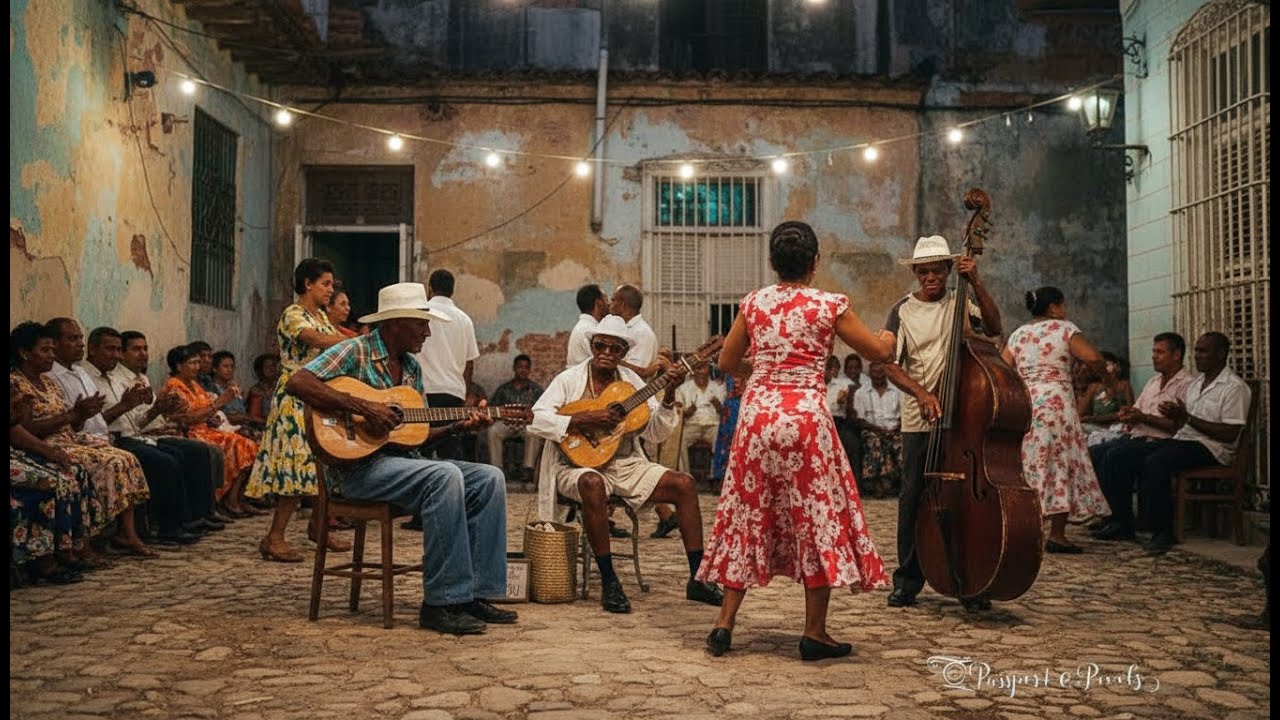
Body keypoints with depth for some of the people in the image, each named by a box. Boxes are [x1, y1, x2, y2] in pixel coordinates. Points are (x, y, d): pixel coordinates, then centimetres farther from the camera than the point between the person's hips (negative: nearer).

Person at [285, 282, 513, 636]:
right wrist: (363, 407, -25)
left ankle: (477, 593, -6)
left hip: (403, 459, 8)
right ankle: (441, 603, -27)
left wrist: (458, 427, 1)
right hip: (358, 464, -8)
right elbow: (297, 382, -21)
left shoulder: (411, 367, 17)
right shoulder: (355, 351, -6)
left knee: (489, 479, -6)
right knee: (445, 477, -32)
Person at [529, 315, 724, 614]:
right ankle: (608, 582, -29)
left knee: (684, 484, -12)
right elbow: (535, 420, -15)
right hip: (579, 464, -5)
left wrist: (669, 395, -9)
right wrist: (583, 420, -23)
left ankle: (697, 579, -7)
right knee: (593, 484, -40)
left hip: (626, 464, 5)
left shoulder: (631, 381, 10)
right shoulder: (570, 379, -1)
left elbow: (656, 432, 6)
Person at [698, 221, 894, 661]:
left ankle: (725, 624, 12)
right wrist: (887, 339, 29)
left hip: (757, 413, 4)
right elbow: (878, 352, 6)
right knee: (817, 517, 6)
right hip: (806, 416, -3)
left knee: (749, 515, 12)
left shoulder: (753, 303, 6)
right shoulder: (830, 306, -4)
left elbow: (726, 363, 14)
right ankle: (814, 633, 10)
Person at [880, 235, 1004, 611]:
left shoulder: (961, 304, 6)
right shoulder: (902, 311, 4)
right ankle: (907, 580, 11)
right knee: (913, 497, 2)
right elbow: (891, 365, -2)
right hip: (918, 421, 0)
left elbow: (993, 327, -11)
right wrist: (921, 393, -17)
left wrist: (976, 284, -16)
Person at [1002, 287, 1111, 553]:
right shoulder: (1064, 328, 0)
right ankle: (1057, 535, -4)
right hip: (1055, 403, -5)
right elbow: (1093, 358, -12)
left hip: (1022, 405, 6)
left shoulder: (1017, 335, 15)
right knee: (1060, 463, -2)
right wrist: (1099, 369, 9)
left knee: (1029, 466, 10)